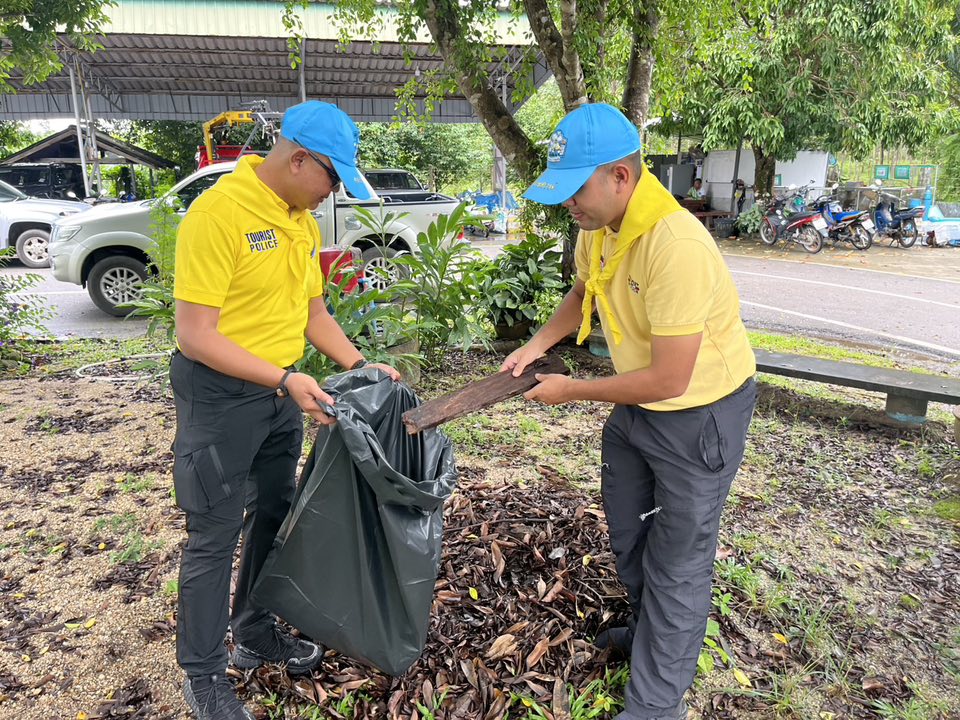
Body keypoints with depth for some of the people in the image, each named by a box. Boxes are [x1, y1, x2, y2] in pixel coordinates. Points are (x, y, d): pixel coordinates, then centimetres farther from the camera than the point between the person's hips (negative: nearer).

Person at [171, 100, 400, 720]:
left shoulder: (303, 219, 5)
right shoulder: (218, 214, -20)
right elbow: (196, 335, -22)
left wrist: (360, 364, 2)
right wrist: (285, 379, -27)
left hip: (284, 390, 8)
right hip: (220, 394, -8)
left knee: (273, 516, 19)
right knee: (215, 537, 5)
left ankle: (257, 633, 40)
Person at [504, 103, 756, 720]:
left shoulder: (675, 245, -34)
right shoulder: (597, 224, -7)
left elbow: (669, 379, -31)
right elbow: (583, 293, 15)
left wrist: (573, 390, -19)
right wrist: (539, 344, -1)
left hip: (701, 411, -8)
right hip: (635, 405, 9)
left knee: (677, 561, 5)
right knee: (627, 535, 23)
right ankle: (650, 631, 50)